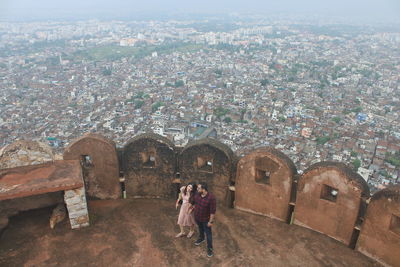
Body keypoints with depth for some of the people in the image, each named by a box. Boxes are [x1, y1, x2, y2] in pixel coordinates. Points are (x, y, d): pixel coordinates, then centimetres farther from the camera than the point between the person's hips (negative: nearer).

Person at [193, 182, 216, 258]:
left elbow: (213, 211, -25)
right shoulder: (197, 195, -14)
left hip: (205, 219, -6)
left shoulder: (211, 197, -32)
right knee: (200, 229, 31)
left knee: (208, 233, 9)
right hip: (197, 217, 6)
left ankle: (209, 248, 26)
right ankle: (201, 238, 58)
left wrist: (211, 221, -21)